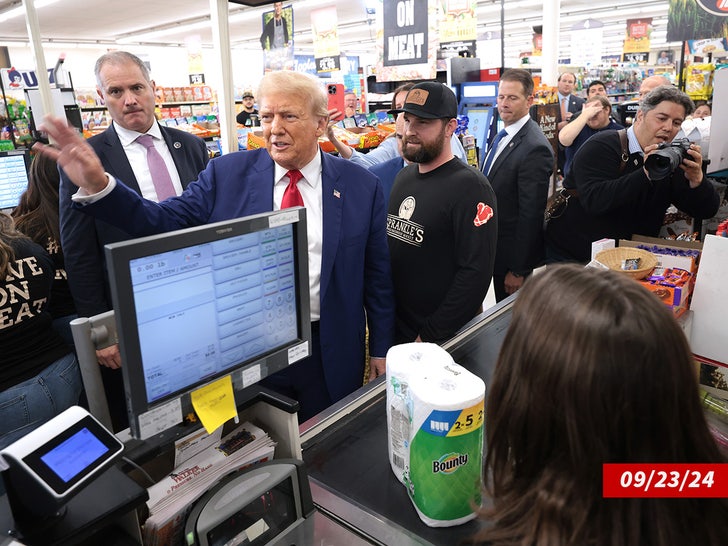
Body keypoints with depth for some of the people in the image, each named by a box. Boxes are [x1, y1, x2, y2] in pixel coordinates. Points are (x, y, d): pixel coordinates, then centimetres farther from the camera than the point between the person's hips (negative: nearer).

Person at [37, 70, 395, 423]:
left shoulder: (361, 186, -4)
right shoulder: (228, 174, -3)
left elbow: (376, 275, 0)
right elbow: (166, 222, -5)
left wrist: (380, 350, 3)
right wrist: (98, 186, -21)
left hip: (332, 355, 0)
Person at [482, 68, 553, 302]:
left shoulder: (535, 148, -23)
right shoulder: (503, 135, 8)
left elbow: (530, 215, -23)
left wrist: (518, 270, -19)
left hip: (513, 253, -8)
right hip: (497, 247, 9)